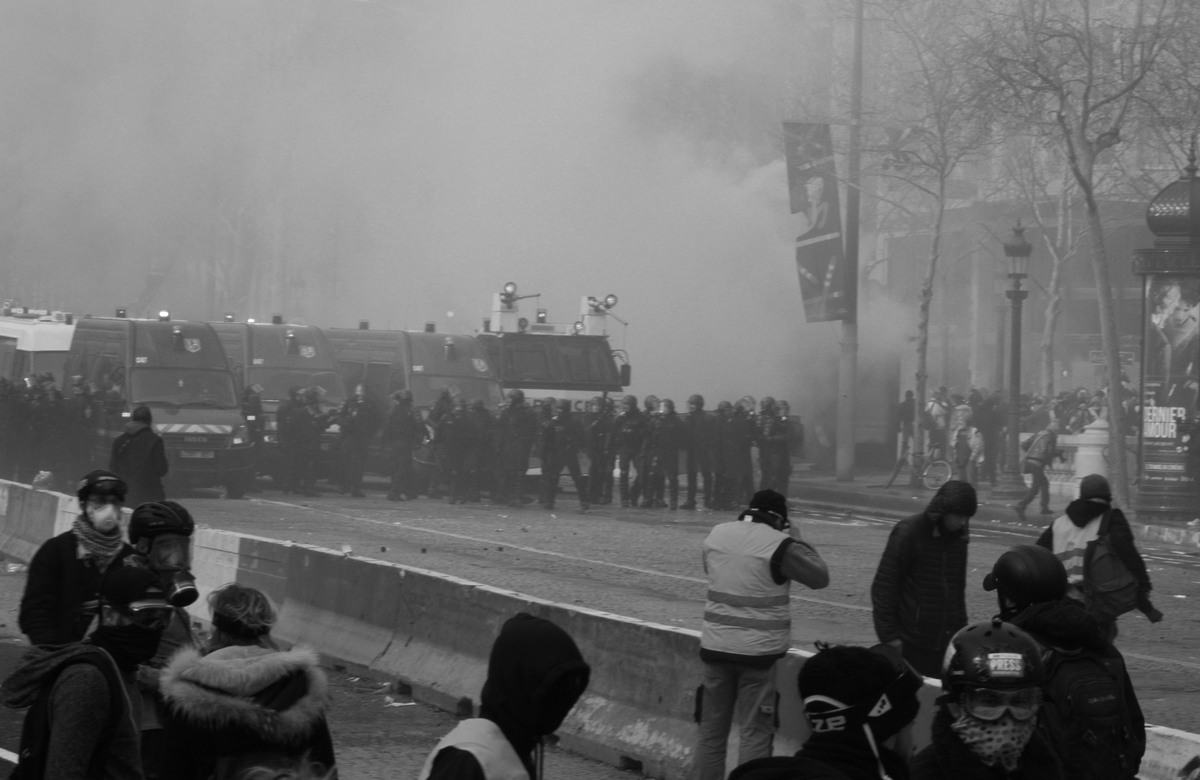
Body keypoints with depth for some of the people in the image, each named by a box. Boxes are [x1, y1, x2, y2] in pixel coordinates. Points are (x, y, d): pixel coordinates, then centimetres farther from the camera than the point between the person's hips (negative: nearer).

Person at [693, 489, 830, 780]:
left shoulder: (716, 535, 3)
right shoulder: (779, 544, -13)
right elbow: (820, 577, -3)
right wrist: (797, 539, 8)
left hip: (715, 646, 5)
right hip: (758, 650, -5)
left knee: (711, 730, 14)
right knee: (755, 733, 2)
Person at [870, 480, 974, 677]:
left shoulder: (958, 536, 9)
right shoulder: (907, 533, -9)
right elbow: (883, 586, -8)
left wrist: (961, 628, 15)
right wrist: (889, 635, -11)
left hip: (947, 643, 5)